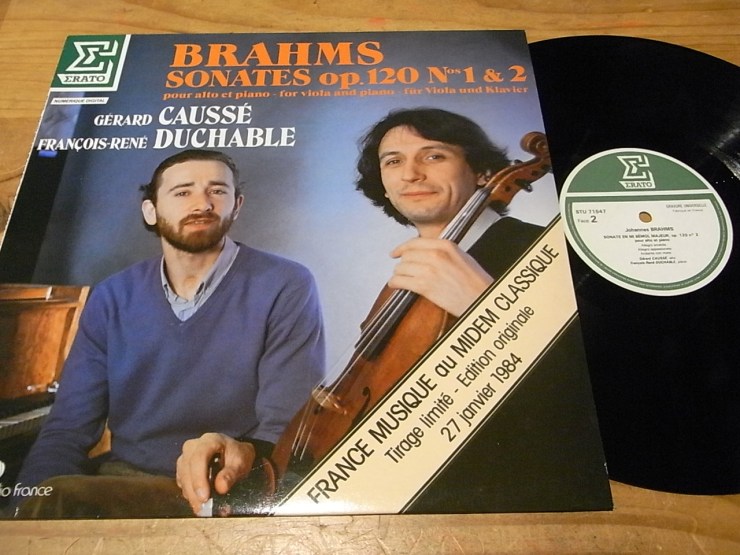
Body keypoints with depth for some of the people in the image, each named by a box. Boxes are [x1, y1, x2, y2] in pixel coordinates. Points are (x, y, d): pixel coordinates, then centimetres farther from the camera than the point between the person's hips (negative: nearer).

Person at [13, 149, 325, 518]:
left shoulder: (285, 287, -9)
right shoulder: (112, 297, 5)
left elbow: (289, 424, -13)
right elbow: (68, 429, 4)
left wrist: (246, 454, -35)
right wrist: (29, 507, -15)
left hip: (222, 494, -4)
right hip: (118, 480, 5)